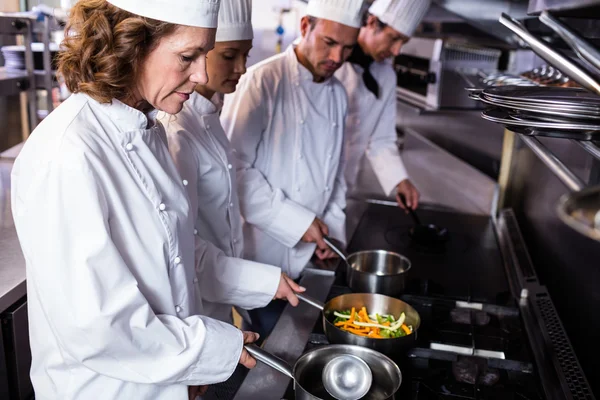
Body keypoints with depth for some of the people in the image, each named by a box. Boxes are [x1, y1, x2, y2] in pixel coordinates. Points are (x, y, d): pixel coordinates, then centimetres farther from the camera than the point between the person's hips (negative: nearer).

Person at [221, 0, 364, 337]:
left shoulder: (337, 94, 6)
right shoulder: (263, 82, -16)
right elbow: (234, 167, -20)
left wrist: (332, 228, 4)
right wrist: (297, 222, -18)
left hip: (308, 256, 6)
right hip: (264, 249, -6)